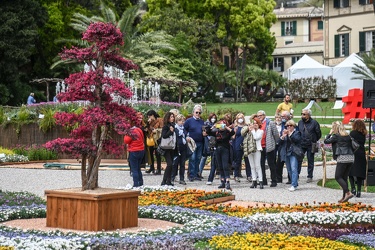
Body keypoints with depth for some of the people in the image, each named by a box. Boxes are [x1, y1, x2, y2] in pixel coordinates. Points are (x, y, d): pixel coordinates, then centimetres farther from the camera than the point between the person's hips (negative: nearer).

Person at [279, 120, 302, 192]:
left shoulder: (297, 133, 5)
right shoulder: (284, 133, 17)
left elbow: (297, 139, -14)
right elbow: (279, 143, 8)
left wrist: (290, 134, -16)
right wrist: (283, 136, -9)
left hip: (293, 153, -6)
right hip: (286, 154, 6)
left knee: (294, 169, -16)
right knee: (289, 171, 7)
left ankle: (293, 185, -21)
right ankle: (295, 184, 16)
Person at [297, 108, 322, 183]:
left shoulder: (314, 123, -7)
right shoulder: (300, 122, 6)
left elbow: (318, 133, 0)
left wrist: (314, 141, 6)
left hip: (310, 146, -3)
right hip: (301, 145, 3)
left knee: (310, 161, 6)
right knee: (298, 160, -1)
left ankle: (310, 176, 14)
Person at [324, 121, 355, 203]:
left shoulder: (336, 136, -2)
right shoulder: (348, 136, 16)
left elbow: (326, 141, -1)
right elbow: (352, 146, 16)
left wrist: (330, 133, 12)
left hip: (342, 158, -7)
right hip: (351, 157, 7)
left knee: (338, 177, -2)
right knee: (344, 177, 11)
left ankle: (348, 193, -17)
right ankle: (344, 197, 9)